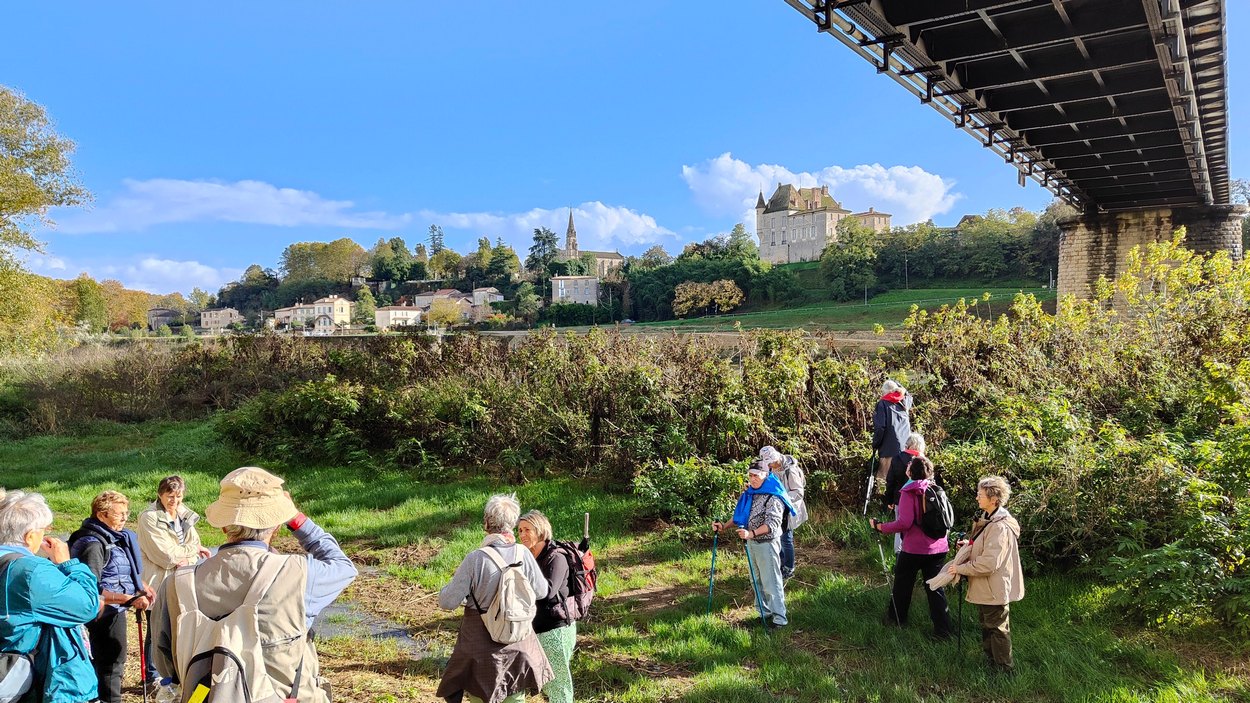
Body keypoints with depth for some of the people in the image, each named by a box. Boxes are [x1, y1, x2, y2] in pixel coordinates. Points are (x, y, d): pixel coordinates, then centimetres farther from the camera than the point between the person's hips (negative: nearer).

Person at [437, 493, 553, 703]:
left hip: (482, 640, -3)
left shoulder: (475, 559, -23)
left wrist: (455, 580, 4)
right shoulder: (523, 554, -13)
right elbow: (541, 591, 1)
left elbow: (447, 602, -16)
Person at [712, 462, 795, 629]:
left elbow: (772, 523, -27)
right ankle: (765, 613, 25)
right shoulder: (749, 494, 6)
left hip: (767, 544, -8)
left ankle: (779, 618, 4)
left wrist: (752, 533, -39)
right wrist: (724, 526, 3)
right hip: (751, 543, 8)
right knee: (757, 581, 15)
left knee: (771, 581, -4)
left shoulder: (773, 498, -17)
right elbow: (740, 516, 16)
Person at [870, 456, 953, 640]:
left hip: (914, 549, -4)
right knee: (935, 588, 9)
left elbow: (904, 523, -18)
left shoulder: (909, 492, -11)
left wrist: (881, 527, -8)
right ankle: (942, 629, 5)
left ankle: (896, 618, 31)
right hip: (938, 548, 4)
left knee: (902, 583, 15)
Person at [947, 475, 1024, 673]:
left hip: (994, 589, -10)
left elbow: (989, 562, -29)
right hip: (986, 587, 10)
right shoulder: (988, 520, 5)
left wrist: (960, 568, -21)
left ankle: (1004, 667, 23)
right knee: (987, 626, 22)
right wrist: (971, 545, 2)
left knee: (997, 628, 7)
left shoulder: (1000, 527, -27)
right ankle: (992, 660, 37)